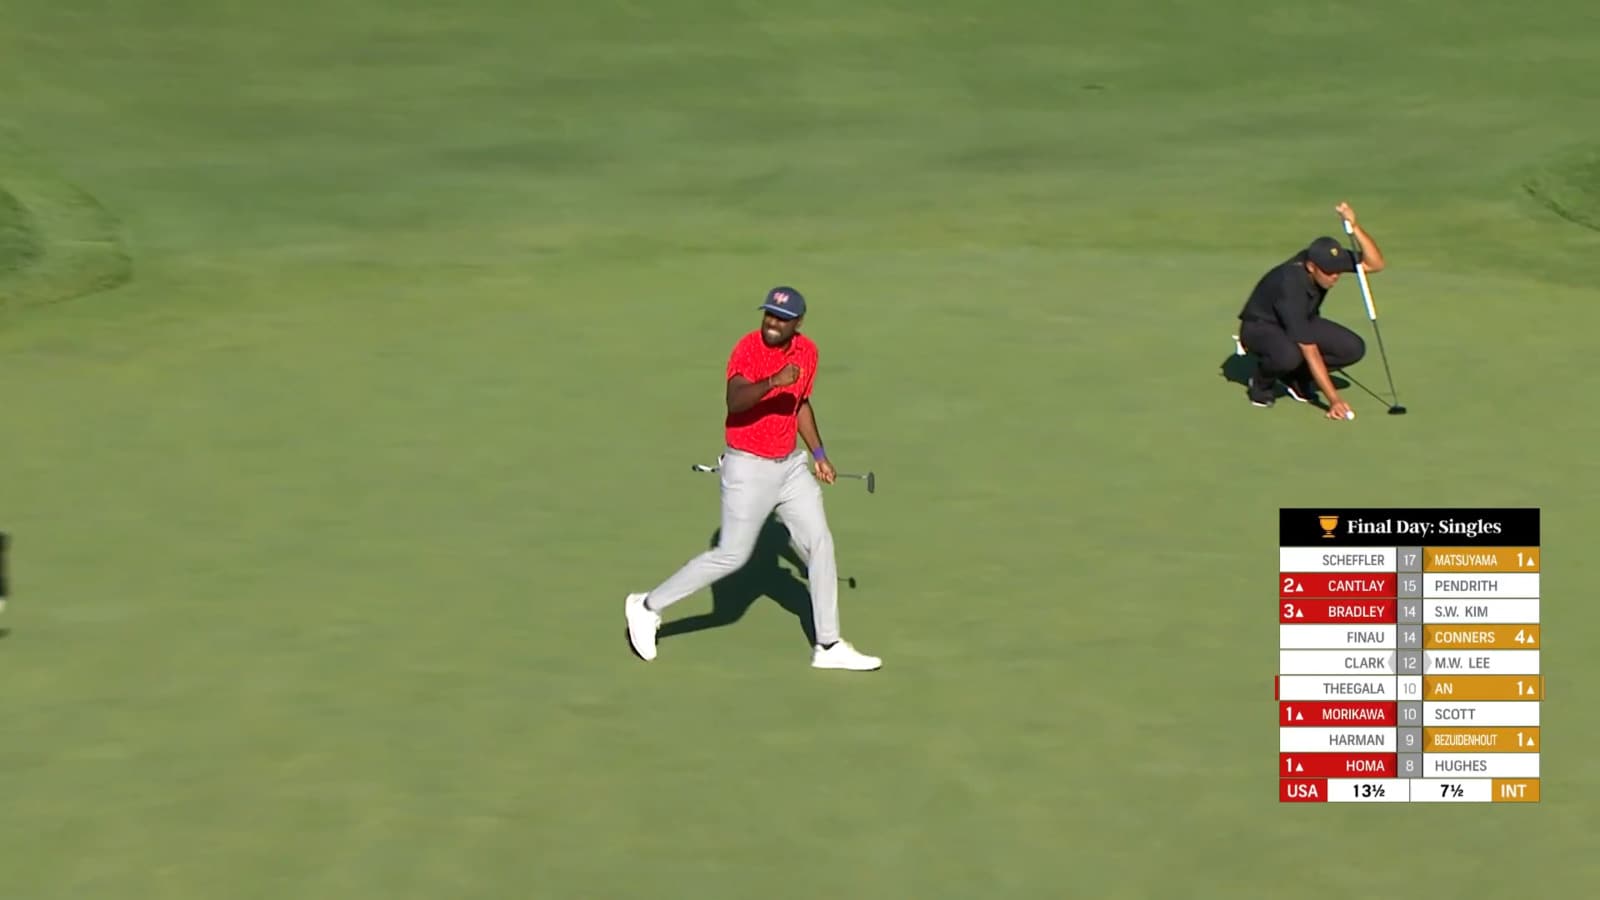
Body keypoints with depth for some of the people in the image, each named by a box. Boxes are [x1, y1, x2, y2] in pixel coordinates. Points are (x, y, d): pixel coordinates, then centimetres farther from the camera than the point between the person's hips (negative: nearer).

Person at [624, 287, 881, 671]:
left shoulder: (807, 351, 2)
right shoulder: (748, 348, -19)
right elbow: (735, 400, -37)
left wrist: (818, 453, 15)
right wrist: (773, 382, -52)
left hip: (790, 465, 7)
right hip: (749, 468, -7)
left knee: (820, 543, 4)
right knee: (731, 556, -3)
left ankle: (828, 646, 12)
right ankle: (648, 607, 13)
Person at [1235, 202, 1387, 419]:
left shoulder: (1325, 259, -21)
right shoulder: (1291, 286, -38)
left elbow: (1376, 264, -24)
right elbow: (1310, 351, -37)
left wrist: (1355, 227, -39)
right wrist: (1333, 399, -37)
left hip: (1302, 322, 7)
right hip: (1260, 328, -7)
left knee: (1353, 348, -15)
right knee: (1288, 356, -42)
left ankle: (1297, 377, 8)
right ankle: (1262, 381, -6)